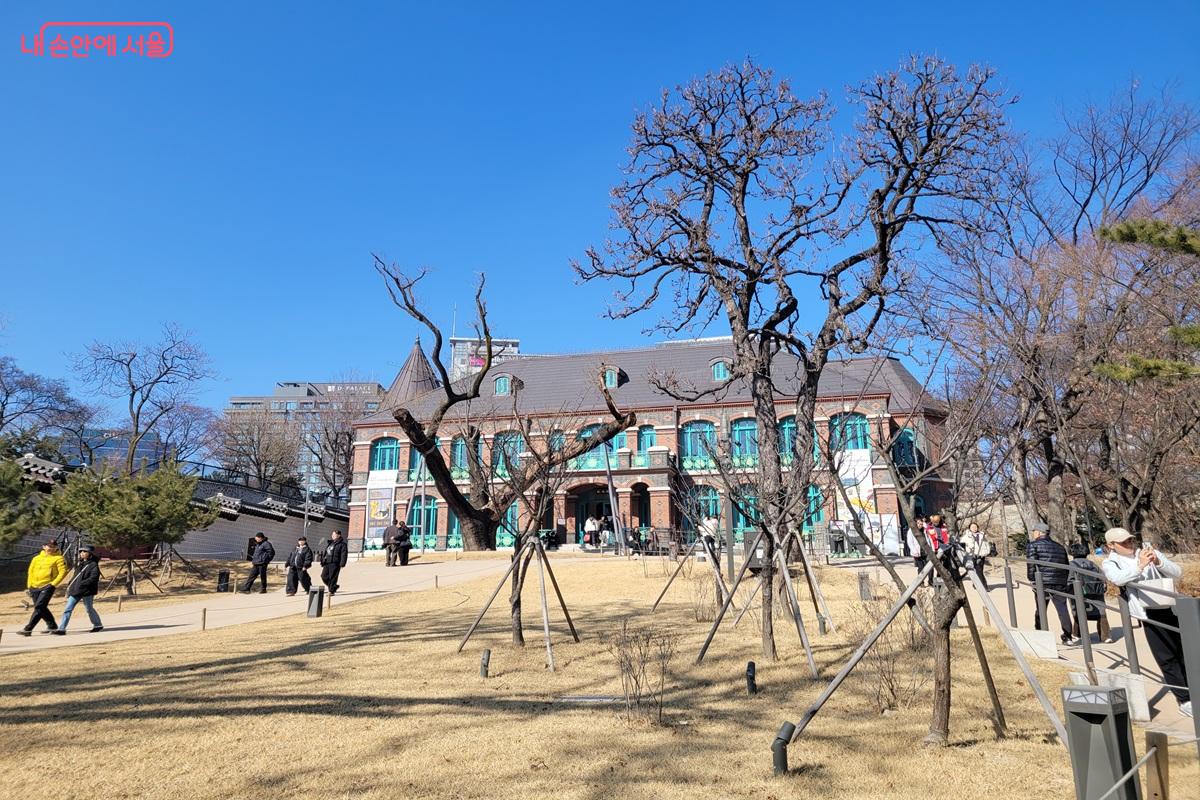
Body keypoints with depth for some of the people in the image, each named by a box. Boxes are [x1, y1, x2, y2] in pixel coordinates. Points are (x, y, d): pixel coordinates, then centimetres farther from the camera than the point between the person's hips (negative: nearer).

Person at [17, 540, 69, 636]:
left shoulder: (59, 558, 0)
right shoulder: (36, 558, 16)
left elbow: (63, 572, -7)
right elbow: (30, 572, 19)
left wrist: (53, 584, -15)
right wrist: (29, 587, 11)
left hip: (47, 587, -6)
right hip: (35, 587, 6)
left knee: (39, 607, -14)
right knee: (42, 608, 10)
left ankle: (28, 629, -13)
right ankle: (52, 626, 23)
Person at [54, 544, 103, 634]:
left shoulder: (93, 565, -9)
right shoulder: (79, 564, 16)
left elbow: (93, 578, -17)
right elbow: (76, 576, 23)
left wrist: (81, 584, -23)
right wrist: (70, 586, 13)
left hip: (87, 591, -7)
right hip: (75, 590, 7)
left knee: (89, 609, 4)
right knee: (68, 609, 0)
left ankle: (98, 625, 20)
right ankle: (61, 629, 0)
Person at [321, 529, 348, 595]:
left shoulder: (342, 544, -4)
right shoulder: (330, 543, 20)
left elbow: (344, 554, -11)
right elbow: (325, 553, 26)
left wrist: (342, 564, -19)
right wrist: (323, 561, 20)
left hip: (334, 563, -8)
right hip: (327, 563, 8)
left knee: (332, 577, -7)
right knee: (324, 576, 4)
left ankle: (332, 591, 3)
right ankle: (333, 587, 22)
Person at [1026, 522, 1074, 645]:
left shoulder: (1032, 545, 1)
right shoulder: (1059, 547, 20)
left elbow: (1031, 564, -12)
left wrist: (1031, 579, -5)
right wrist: (1066, 584, 23)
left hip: (1041, 583, -4)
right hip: (1060, 583, 4)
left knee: (1041, 610, 6)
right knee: (1062, 609, 7)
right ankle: (1068, 637, 7)